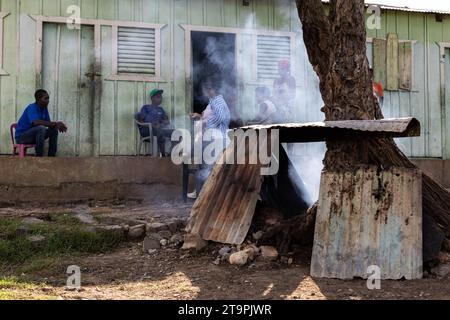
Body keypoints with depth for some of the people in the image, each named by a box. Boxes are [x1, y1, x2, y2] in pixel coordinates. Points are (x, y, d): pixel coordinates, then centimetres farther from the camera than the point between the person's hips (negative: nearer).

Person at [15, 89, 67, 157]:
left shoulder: (44, 108, 4)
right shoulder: (32, 108, -21)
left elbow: (48, 123, 5)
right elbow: (36, 122, -39)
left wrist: (57, 126, -19)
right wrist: (55, 124, -36)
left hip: (33, 134, 8)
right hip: (21, 136, -8)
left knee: (54, 131, -2)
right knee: (41, 128, -32)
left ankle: (51, 156, -2)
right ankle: (39, 157, -28)